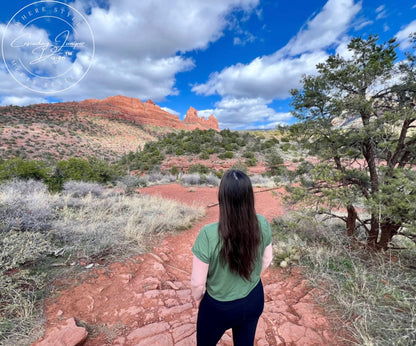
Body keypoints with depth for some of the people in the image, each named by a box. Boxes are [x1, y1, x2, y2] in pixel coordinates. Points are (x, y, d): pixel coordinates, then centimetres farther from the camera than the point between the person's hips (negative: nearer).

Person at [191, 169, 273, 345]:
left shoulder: (208, 234, -35)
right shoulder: (263, 224, -21)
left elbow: (197, 283, -22)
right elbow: (266, 260, -3)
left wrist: (198, 299, 1)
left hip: (219, 308, -3)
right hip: (255, 301, 4)